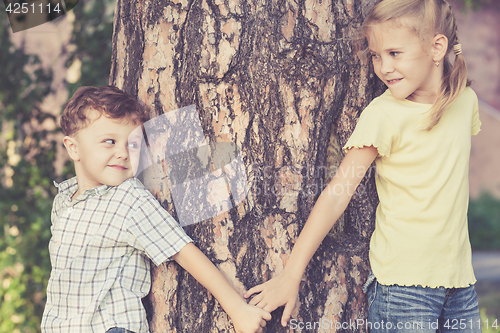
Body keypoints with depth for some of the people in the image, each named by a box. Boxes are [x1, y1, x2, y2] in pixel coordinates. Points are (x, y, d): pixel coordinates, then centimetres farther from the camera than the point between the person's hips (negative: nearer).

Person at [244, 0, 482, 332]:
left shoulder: (465, 100, 3)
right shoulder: (383, 115, -14)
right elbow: (337, 193, -15)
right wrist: (291, 275, -17)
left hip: (460, 279, 5)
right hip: (402, 281, -5)